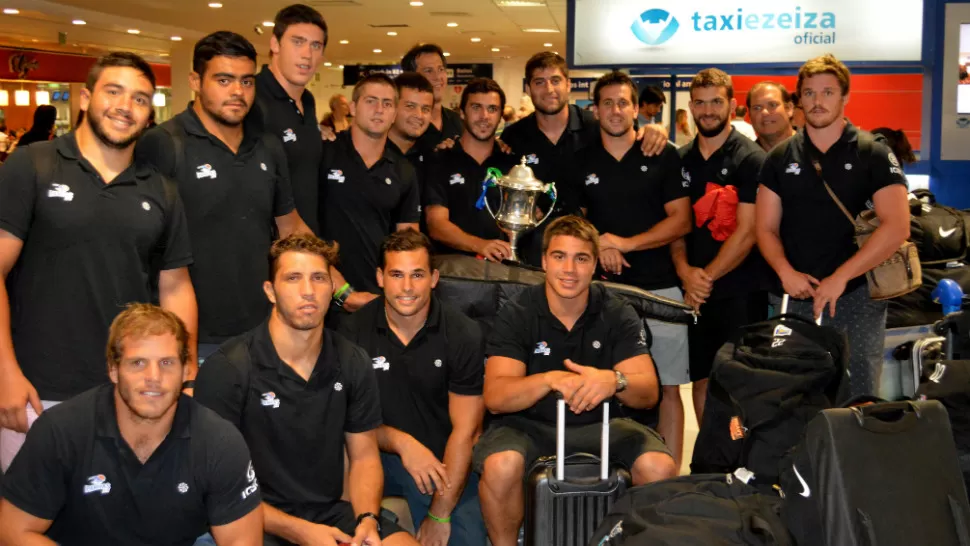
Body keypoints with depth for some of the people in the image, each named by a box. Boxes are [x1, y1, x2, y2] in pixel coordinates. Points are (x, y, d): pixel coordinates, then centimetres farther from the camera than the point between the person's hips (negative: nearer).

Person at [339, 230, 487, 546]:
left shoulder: (464, 334, -9)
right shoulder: (354, 331, -4)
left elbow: (465, 431, -10)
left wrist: (439, 515, -14)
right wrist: (401, 442, -18)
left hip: (444, 460, 0)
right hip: (379, 455, 1)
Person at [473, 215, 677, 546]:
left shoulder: (618, 315, -5)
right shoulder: (516, 316, -10)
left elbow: (649, 392, -13)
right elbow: (495, 397, -20)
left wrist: (615, 381, -37)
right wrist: (549, 380, -40)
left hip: (599, 424, 2)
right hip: (529, 423, -1)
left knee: (660, 467, -23)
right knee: (501, 466, -33)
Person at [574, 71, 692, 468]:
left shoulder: (664, 157, 3)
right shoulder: (582, 162, 10)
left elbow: (681, 221, -2)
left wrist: (626, 242, -12)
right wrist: (597, 247, -6)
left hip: (659, 288, -2)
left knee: (667, 387, 0)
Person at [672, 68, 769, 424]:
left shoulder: (751, 158, -5)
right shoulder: (681, 160, 11)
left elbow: (746, 232, -11)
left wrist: (707, 276, -11)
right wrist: (684, 271, -7)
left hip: (741, 291, -5)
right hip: (693, 293, 5)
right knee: (701, 378, 11)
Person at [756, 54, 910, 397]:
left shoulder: (874, 155, -2)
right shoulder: (780, 158, 8)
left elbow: (896, 227, -12)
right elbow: (766, 228, 7)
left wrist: (840, 277, -18)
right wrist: (786, 272, -12)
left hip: (858, 295, -2)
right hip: (799, 296, 3)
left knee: (860, 396, 3)